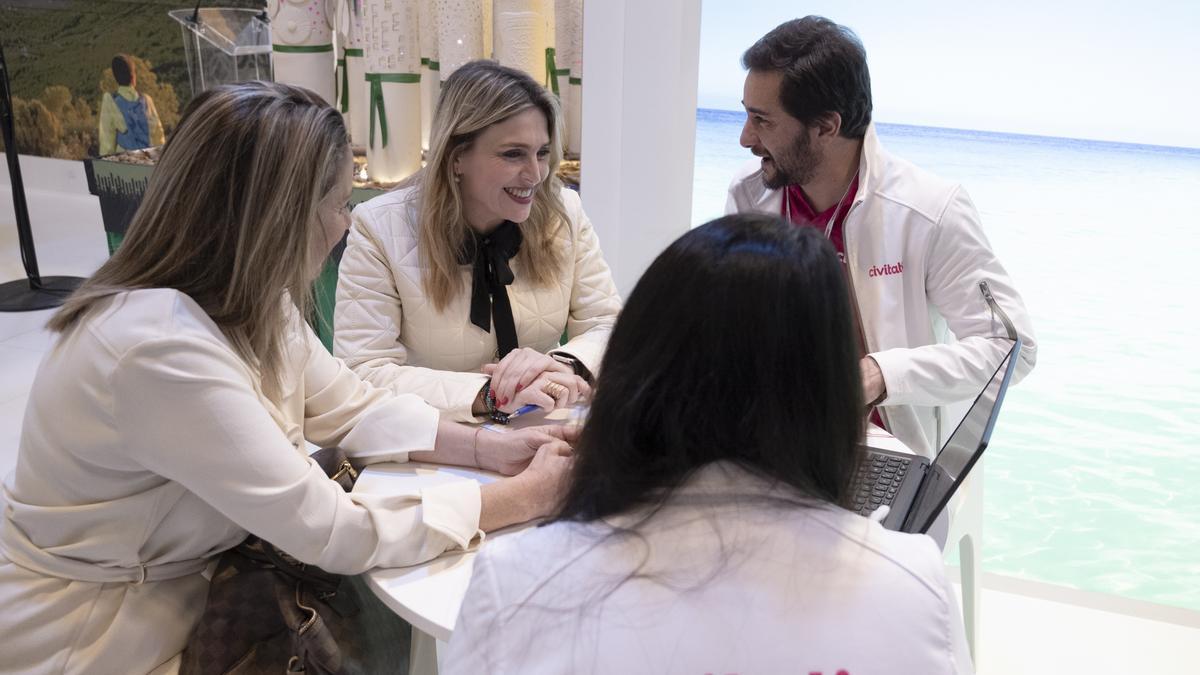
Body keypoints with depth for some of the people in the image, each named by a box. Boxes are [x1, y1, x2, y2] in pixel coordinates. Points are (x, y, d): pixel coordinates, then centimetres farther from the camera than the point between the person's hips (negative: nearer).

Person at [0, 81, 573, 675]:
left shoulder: (247, 301, -7)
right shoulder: (162, 350, -35)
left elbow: (351, 408, -1)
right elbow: (335, 534, -32)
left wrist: (490, 448, -13)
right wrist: (523, 497, -25)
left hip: (186, 579, 7)